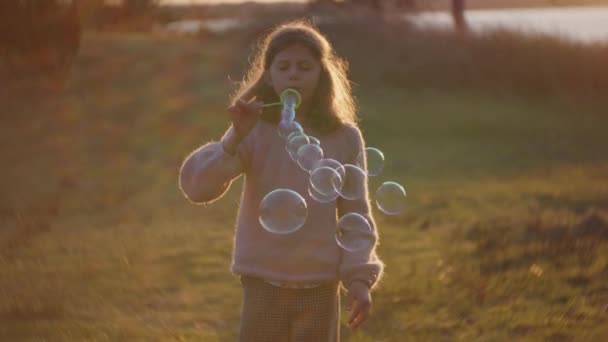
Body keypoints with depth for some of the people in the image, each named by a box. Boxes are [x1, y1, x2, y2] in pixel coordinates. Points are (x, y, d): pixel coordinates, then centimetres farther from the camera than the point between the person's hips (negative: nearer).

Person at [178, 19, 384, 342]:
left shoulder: (344, 138, -1)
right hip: (263, 286, -1)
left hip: (320, 288, 1)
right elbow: (196, 186, -14)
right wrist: (235, 138, -27)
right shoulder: (254, 132, -5)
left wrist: (359, 279, -5)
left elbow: (355, 215, 4)